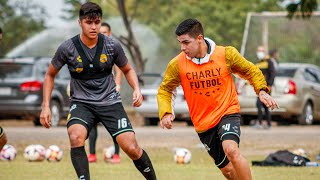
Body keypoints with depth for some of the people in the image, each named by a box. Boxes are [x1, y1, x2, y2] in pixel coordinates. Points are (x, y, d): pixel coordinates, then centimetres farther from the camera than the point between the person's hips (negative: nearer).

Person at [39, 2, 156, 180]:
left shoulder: (112, 45, -5)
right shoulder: (67, 48, -8)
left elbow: (127, 70, 13)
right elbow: (50, 74, 8)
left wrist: (136, 89, -6)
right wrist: (45, 106, 1)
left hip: (110, 100, 1)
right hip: (81, 102, -1)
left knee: (132, 148, -11)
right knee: (76, 138, -33)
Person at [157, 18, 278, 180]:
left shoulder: (226, 54, -9)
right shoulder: (177, 65, -7)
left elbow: (251, 71, 6)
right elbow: (164, 90, 7)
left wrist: (262, 91, -10)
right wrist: (166, 113, -11)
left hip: (228, 113, -3)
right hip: (203, 123, 3)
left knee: (231, 150, -31)